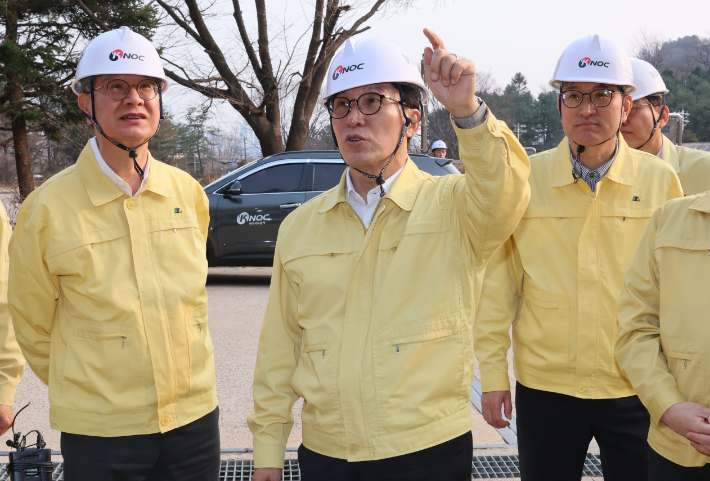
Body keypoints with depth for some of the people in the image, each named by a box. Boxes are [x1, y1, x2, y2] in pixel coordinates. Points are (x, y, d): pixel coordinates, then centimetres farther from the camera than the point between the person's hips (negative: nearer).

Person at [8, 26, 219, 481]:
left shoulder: (188, 192, 0)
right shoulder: (48, 208, -10)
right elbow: (32, 327, 1)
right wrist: (87, 392, 9)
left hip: (196, 415, 3)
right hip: (98, 432, -3)